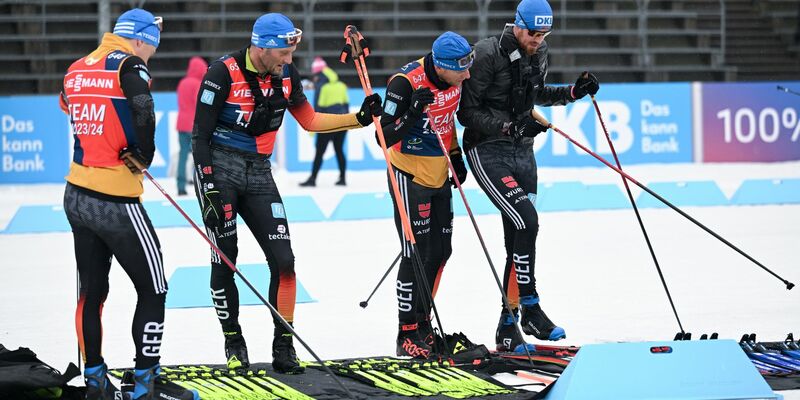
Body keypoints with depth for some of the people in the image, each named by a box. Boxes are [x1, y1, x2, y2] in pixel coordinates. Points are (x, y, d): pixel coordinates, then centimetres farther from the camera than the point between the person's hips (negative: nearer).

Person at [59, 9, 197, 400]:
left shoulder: (76, 70, 9)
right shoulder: (129, 65, -12)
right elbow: (143, 110, -29)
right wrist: (144, 154, -12)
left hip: (76, 196, 7)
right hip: (116, 203, -7)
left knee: (91, 291, 17)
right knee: (152, 291, 5)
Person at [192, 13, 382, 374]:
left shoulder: (286, 76, 3)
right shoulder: (224, 73, -15)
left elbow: (309, 121, 16)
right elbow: (200, 134, -13)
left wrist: (360, 118, 6)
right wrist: (209, 189, -19)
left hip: (258, 174, 5)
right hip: (218, 168, -5)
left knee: (283, 259, -4)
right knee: (225, 261, -1)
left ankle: (283, 345, 3)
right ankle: (233, 342, 15)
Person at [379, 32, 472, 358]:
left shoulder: (455, 77, -4)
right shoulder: (406, 83, -26)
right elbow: (384, 138, -25)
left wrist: (455, 157, 17)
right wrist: (413, 113, -39)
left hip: (439, 175, 7)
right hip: (410, 176, -7)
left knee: (440, 252, 13)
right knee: (417, 255, -7)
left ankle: (422, 323, 27)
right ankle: (407, 335, 3)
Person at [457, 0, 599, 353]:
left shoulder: (539, 54, 5)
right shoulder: (488, 54, -17)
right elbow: (467, 112, -16)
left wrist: (574, 92, 9)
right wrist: (509, 127, -26)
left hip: (522, 152, 8)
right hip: (488, 152, -7)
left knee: (518, 240, 7)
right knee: (526, 220, -22)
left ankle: (507, 327, 13)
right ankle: (529, 308, -11)